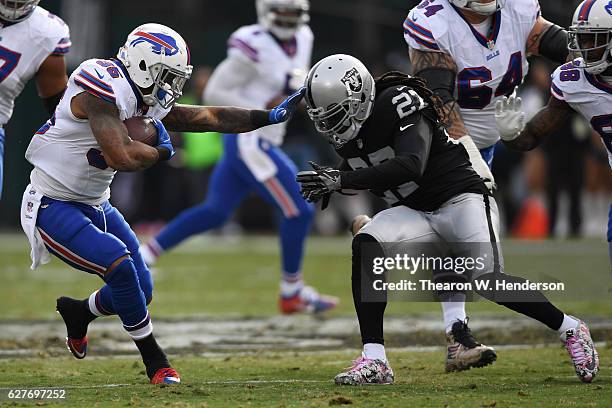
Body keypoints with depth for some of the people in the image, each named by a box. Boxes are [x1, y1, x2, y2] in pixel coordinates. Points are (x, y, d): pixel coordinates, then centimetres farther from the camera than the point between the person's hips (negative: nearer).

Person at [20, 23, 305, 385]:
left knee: (139, 291, 5)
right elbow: (124, 158, -34)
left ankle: (78, 312, 36)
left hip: (93, 205, 9)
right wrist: (162, 152, -15)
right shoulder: (102, 90, -25)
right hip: (53, 206, -9)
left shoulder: (146, 101, 3)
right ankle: (155, 360, -6)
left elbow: (210, 119, 9)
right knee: (119, 264, -24)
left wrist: (272, 117, 6)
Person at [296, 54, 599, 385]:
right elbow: (360, 175, 21)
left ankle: (571, 330, 1)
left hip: (461, 198, -7)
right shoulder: (351, 127, 3)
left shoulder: (399, 104, -20)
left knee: (487, 281, -24)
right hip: (415, 214, 7)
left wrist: (340, 180, -36)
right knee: (366, 245, -21)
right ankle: (374, 361, -22)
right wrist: (330, 182, -3)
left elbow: (411, 166, -34)